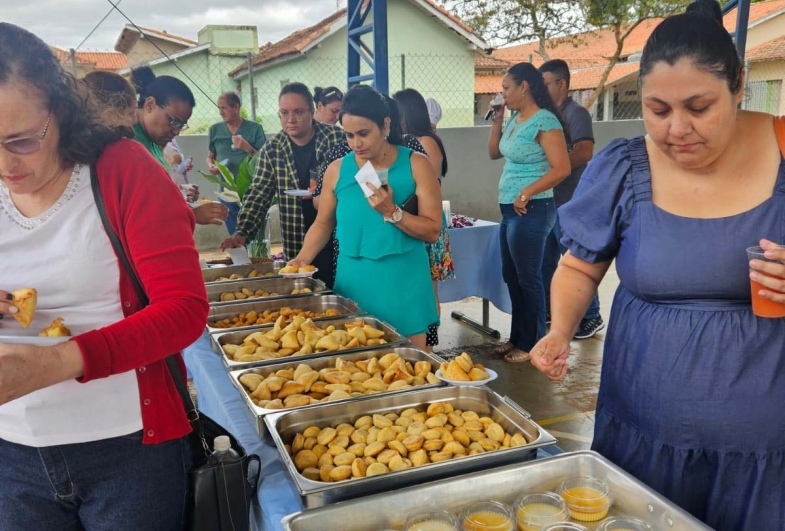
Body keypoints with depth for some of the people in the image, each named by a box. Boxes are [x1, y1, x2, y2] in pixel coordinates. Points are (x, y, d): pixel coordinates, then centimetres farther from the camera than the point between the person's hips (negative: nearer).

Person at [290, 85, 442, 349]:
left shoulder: (416, 165, -5)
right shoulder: (337, 170, 2)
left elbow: (432, 231, -8)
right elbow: (323, 224, 12)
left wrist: (391, 212, -20)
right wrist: (303, 259, -3)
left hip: (402, 284, -2)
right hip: (353, 283, 2)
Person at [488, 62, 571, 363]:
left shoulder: (544, 121, -13)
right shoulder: (515, 118, 12)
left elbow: (561, 169, -19)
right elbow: (494, 153, 22)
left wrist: (526, 194, -18)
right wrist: (497, 119, 11)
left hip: (531, 210, -9)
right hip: (509, 210, 9)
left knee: (527, 278, 0)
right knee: (511, 276, 14)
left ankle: (531, 344, 14)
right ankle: (517, 337, 27)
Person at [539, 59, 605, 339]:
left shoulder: (576, 113, -10)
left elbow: (584, 152, -23)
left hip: (569, 202, -9)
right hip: (549, 200, 9)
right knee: (545, 261, 14)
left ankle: (591, 317, 10)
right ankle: (546, 310, 26)